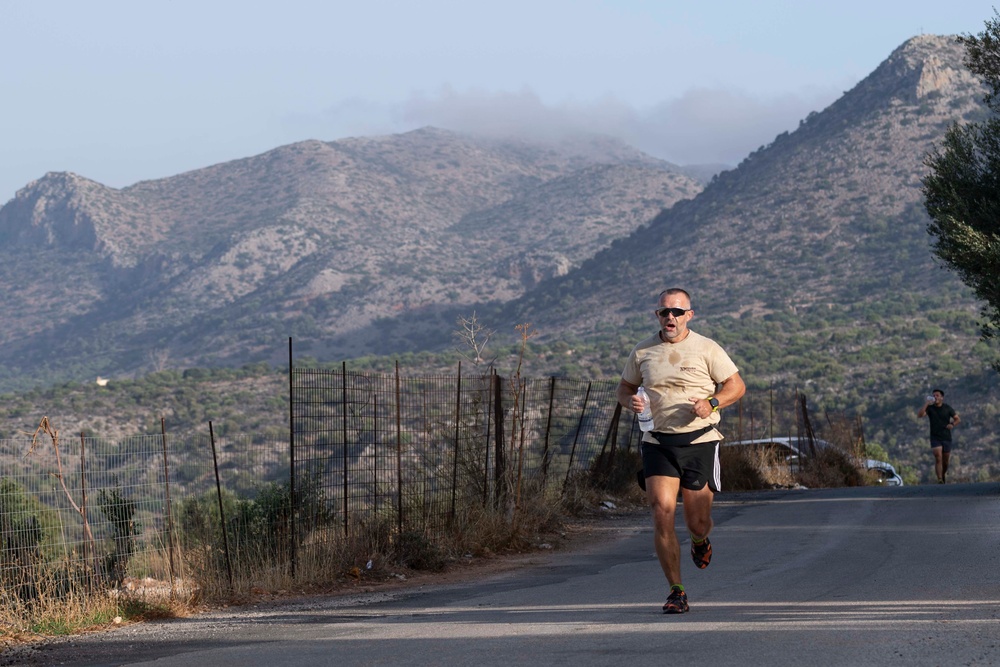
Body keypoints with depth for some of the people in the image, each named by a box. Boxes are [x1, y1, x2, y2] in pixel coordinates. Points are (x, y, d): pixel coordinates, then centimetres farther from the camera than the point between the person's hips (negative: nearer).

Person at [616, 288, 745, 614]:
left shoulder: (706, 348, -1)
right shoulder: (642, 352, 6)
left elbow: (737, 385, 2)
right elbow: (624, 387, 18)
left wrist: (712, 403, -16)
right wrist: (631, 401, -6)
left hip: (699, 441, -1)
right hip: (658, 443, 1)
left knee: (697, 522, 2)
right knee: (662, 512, -13)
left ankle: (700, 541, 42)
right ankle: (676, 591, -4)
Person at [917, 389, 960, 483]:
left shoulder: (947, 408, 3)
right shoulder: (930, 408, 0)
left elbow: (957, 419, 8)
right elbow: (920, 415, -15)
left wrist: (952, 424, -13)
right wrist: (926, 404, -19)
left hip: (946, 437, 2)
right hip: (935, 438, -2)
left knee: (945, 460, 9)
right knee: (938, 458, -17)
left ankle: (943, 474, 36)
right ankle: (940, 479, -22)